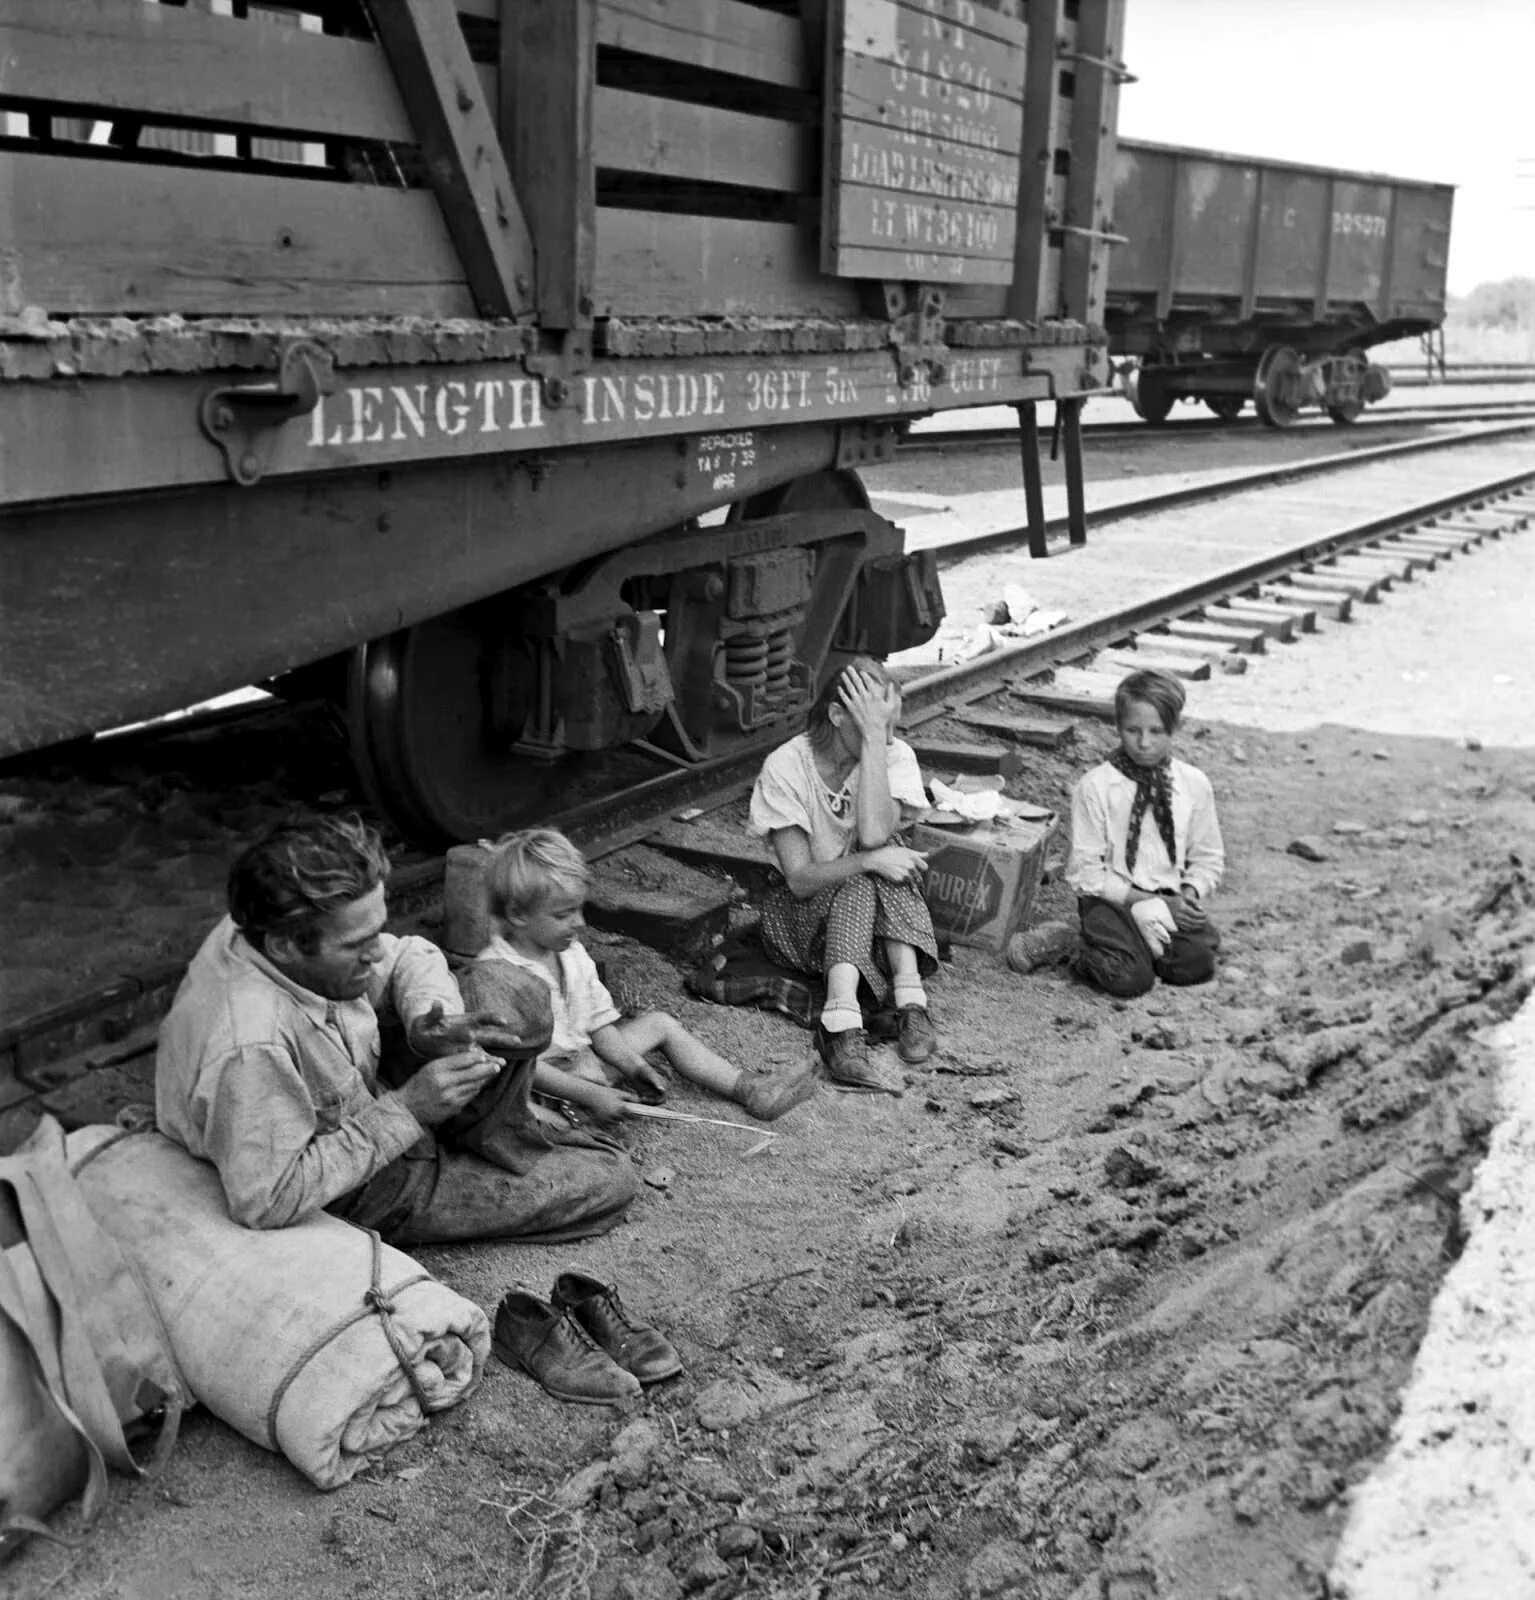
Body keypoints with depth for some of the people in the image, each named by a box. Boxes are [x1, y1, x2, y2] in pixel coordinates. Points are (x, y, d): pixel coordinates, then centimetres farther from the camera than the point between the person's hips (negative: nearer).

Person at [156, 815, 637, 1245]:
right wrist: (405, 1109, -33)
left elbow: (409, 957, 1)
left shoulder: (272, 928, -15)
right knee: (612, 1181, -6)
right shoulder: (250, 1049, -40)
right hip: (368, 1198, -8)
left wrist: (432, 1023, -23)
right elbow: (266, 1201, -36)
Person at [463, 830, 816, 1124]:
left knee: (660, 1022, 8)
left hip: (586, 1060, 9)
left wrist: (632, 1065, -8)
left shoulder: (571, 954, 5)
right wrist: (592, 1096, -28)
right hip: (546, 1082, -8)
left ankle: (748, 1088, 6)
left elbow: (598, 1024, 10)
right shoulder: (493, 975, -23)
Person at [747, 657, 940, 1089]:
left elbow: (876, 834, -29)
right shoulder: (785, 768, -14)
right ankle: (841, 1022, -47)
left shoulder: (894, 756, -9)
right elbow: (799, 878, -18)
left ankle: (910, 1000, -37)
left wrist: (874, 739, -29)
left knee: (885, 856, -28)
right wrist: (868, 862, -34)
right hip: (805, 916, -2)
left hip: (879, 915, 2)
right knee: (861, 879, -32)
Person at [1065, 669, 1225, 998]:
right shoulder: (1095, 787, -8)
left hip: (1173, 898, 4)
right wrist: (1149, 902, -14)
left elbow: (1208, 858, 11)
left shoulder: (1194, 783, 2)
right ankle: (1090, 947, 7)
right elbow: (1087, 870, -8)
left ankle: (1143, 943, 8)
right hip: (1113, 897, -3)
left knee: (1196, 965, -21)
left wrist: (1189, 893, -11)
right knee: (1130, 978, -25)